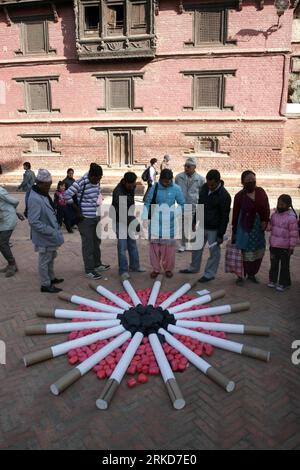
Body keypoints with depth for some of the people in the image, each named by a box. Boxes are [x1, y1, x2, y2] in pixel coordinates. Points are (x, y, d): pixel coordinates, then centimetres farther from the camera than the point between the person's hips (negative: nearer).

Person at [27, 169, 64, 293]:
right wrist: (51, 232, -28)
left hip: (50, 236, 10)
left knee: (51, 258, 24)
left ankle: (51, 278, 42)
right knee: (44, 261, 6)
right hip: (44, 237, -10)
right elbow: (34, 222, -29)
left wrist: (55, 230, 14)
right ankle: (45, 285, 21)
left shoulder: (44, 195, 5)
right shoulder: (34, 199, -26)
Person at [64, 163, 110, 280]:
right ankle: (89, 270, 11)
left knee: (96, 241, 19)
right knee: (88, 244, 0)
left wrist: (98, 211, 13)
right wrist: (78, 211, -15)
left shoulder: (97, 181, 3)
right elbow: (67, 195, -19)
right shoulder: (81, 183, -19)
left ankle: (97, 264, 35)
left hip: (96, 216, 8)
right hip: (85, 218, -8)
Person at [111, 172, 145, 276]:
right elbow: (122, 211, -31)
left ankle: (134, 266, 25)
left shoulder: (132, 187, -1)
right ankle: (123, 270, 5)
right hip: (120, 220, -7)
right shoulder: (118, 192, -26)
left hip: (129, 219, 8)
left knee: (132, 244, 13)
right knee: (122, 246, -5)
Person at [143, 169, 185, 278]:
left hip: (170, 222, -1)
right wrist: (145, 217, -5)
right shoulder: (155, 187, -2)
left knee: (169, 246, 5)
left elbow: (182, 204, 2)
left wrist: (176, 214, -13)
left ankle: (168, 268, 21)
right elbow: (147, 203, 2)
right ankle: (155, 268, 17)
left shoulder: (176, 189, -5)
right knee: (154, 244, 5)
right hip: (156, 221, 1)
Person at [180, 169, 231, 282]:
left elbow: (225, 217, -17)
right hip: (201, 225, 7)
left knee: (214, 251, 5)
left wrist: (221, 235, -16)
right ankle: (194, 267, 37)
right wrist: (195, 221, 14)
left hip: (214, 229, -7)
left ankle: (210, 274, 19)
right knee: (196, 247, 19)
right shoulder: (204, 187, -1)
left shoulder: (224, 196, -20)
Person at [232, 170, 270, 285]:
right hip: (245, 228, -4)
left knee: (258, 252, 11)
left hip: (258, 228, 4)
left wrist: (265, 221, -6)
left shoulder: (261, 192, 0)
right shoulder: (239, 196, -8)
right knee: (245, 253, 1)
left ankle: (252, 274, 30)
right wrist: (234, 232, -1)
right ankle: (241, 276, 18)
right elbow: (235, 214, -3)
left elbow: (266, 208, 8)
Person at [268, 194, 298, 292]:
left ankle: (284, 283, 20)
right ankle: (272, 280, 33)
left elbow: (294, 233, -14)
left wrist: (292, 247, -13)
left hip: (285, 247, -6)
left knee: (284, 266, 7)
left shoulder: (291, 217, -16)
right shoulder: (275, 215, 3)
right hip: (274, 245, 6)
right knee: (274, 264, 18)